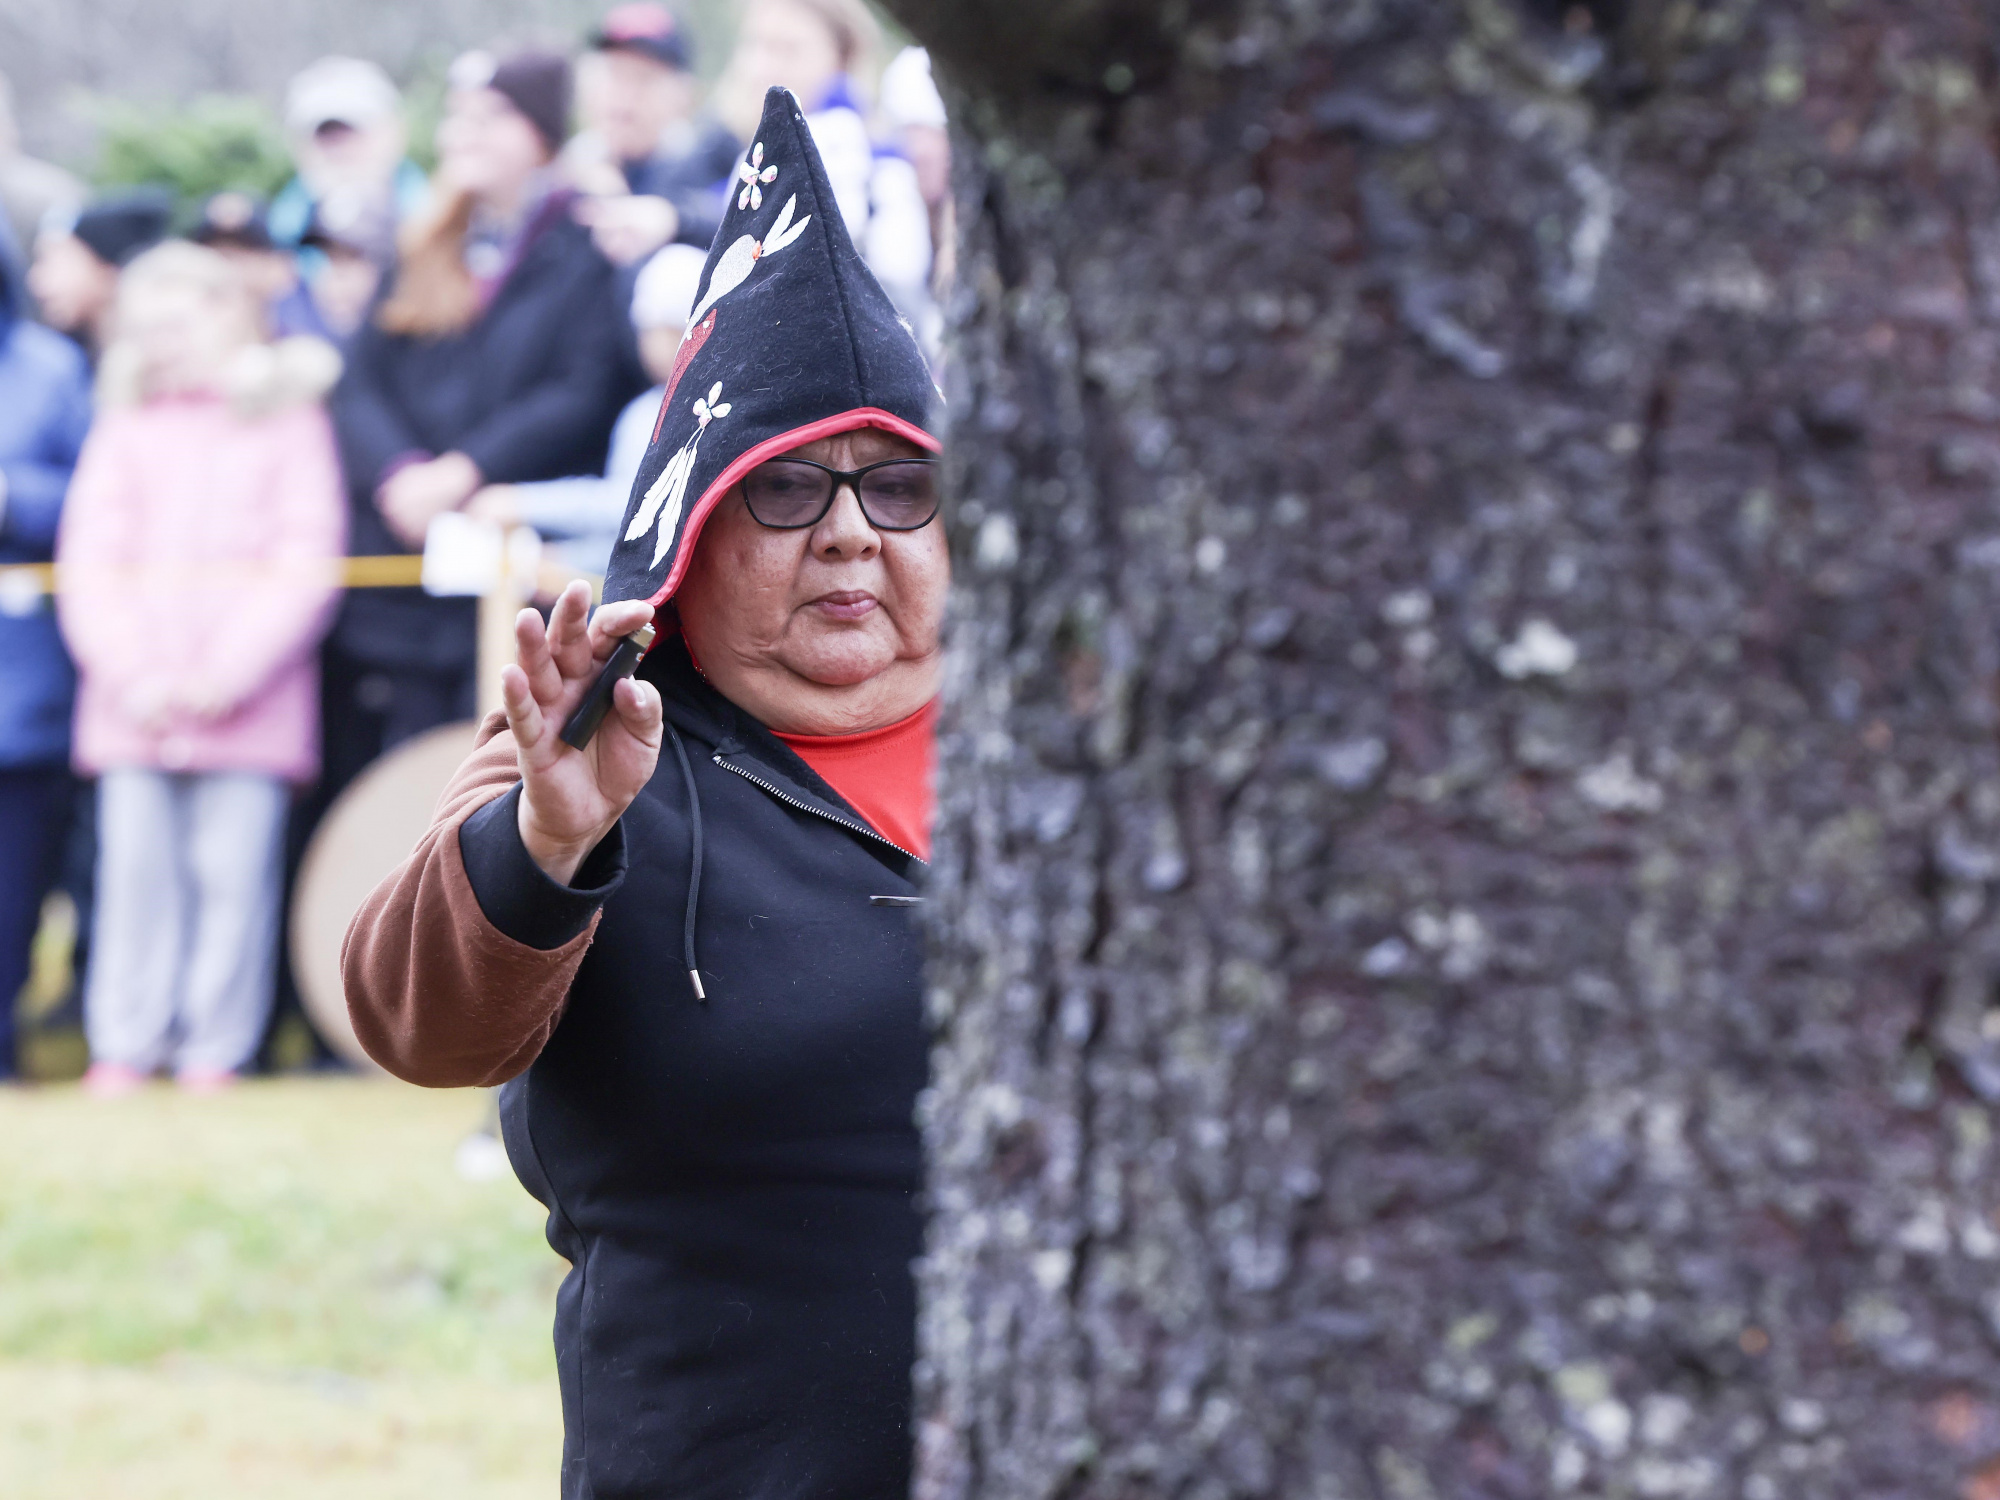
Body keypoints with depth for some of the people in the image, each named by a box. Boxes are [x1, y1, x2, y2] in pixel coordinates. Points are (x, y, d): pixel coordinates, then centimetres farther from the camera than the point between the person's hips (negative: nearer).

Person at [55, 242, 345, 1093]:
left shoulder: (287, 422, 7)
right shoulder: (124, 429, 15)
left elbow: (306, 567, -1)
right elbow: (89, 566, 7)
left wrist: (227, 673, -10)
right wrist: (132, 675, -7)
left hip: (248, 702, -2)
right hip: (133, 703, 2)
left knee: (233, 870, -6)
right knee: (134, 870, -2)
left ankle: (215, 1048, -2)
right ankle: (124, 1046, 1)